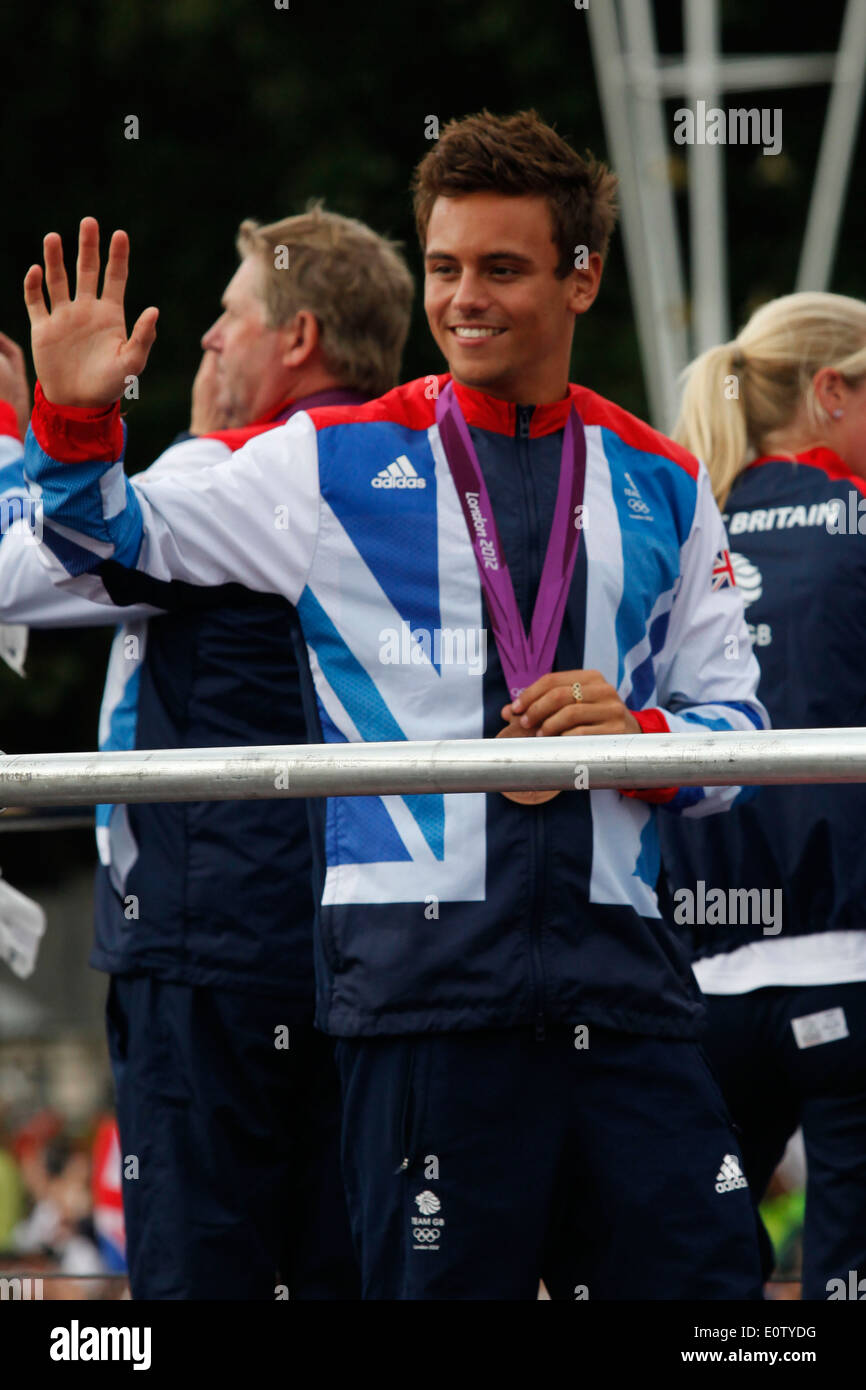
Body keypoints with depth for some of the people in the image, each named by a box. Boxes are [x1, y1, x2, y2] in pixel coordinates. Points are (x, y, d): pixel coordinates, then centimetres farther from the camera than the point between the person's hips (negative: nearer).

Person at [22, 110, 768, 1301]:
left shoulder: (659, 488, 15)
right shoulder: (338, 464, 9)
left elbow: (735, 724, 18)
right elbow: (113, 543, 14)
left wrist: (636, 734, -4)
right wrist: (76, 421, -6)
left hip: (620, 970, 3)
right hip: (424, 968, -2)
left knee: (702, 1280, -3)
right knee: (446, 1286, -2)